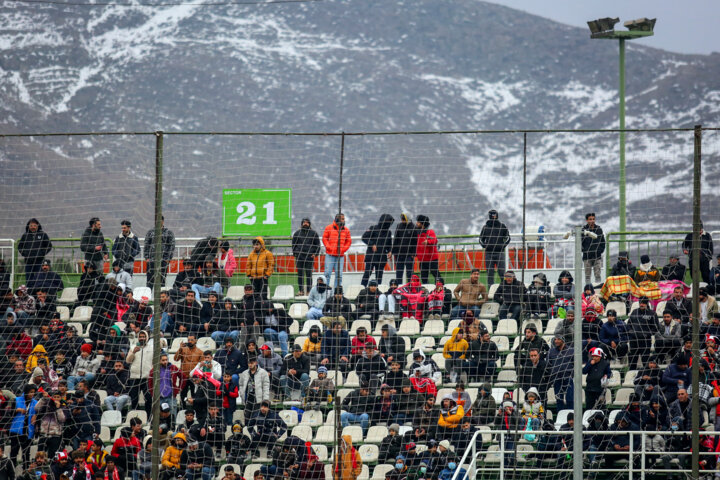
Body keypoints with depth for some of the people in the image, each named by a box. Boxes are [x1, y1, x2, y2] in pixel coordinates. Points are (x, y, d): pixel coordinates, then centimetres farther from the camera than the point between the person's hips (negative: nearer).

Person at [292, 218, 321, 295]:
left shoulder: (313, 233, 8)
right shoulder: (297, 233, 11)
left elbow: (317, 245, 11)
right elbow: (294, 245, 16)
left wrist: (315, 253, -2)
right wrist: (295, 254, 3)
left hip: (310, 257, -2)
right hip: (299, 256, 2)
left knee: (309, 274, -3)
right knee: (300, 274, 2)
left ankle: (309, 291, 0)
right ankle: (300, 290, 7)